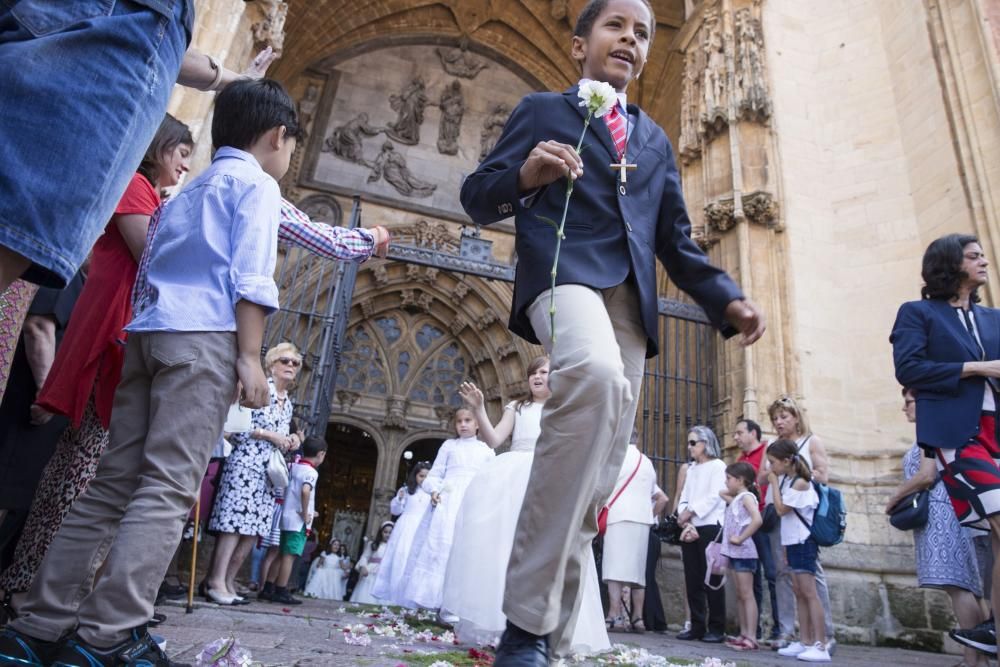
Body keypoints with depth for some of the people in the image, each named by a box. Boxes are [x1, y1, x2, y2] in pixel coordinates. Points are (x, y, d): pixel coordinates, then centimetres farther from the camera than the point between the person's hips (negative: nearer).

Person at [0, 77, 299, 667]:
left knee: (114, 484, 7)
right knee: (169, 488, -10)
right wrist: (250, 356, -14)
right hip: (206, 337, -8)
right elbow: (249, 276, -10)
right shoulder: (257, 184, 5)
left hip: (149, 332, 8)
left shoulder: (188, 191, 29)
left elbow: (150, 269, 24)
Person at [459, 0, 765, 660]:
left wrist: (727, 298, 9)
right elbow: (476, 195, 10)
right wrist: (524, 175, -13)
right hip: (564, 271, -5)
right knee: (596, 377, -37)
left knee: (599, 476, -2)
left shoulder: (656, 141, 30)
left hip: (632, 299, 6)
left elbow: (676, 239, 25)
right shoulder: (541, 110, 18)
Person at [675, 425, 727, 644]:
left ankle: (716, 628, 5)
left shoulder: (718, 466, 0)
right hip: (690, 529, 6)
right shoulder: (691, 469, 19)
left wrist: (690, 512, -13)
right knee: (692, 580, 6)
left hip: (710, 527, -6)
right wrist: (685, 523, -4)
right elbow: (684, 498, 11)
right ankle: (697, 626, 14)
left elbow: (714, 497, -11)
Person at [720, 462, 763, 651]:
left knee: (747, 595, -6)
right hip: (734, 552, 9)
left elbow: (757, 520, -27)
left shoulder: (747, 497, -11)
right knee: (740, 595, 11)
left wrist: (741, 538, -22)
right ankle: (744, 634, 17)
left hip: (743, 553, -9)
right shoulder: (736, 499, 14)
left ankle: (751, 638, -4)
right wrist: (729, 492, 17)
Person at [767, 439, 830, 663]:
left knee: (809, 593, -8)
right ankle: (805, 642, 17)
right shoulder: (785, 479, 8)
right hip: (793, 542, 9)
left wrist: (774, 483, -10)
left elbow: (781, 509, -16)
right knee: (799, 594, 11)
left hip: (803, 543, -9)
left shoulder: (800, 483, -17)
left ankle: (820, 646, -5)